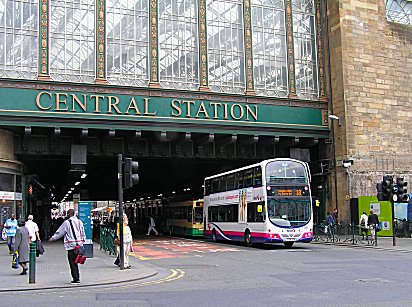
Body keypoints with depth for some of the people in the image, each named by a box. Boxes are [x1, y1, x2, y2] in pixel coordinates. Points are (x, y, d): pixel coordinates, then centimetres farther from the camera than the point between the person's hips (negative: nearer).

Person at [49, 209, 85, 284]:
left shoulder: (66, 222, -7)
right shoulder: (79, 222, 10)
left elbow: (59, 232, 1)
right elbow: (83, 233, 16)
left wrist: (52, 238, 14)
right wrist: (83, 240, 26)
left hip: (71, 245, -6)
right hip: (79, 244, 6)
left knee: (73, 263, 0)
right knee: (75, 262, 14)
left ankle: (76, 279, -1)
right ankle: (77, 278, 17)